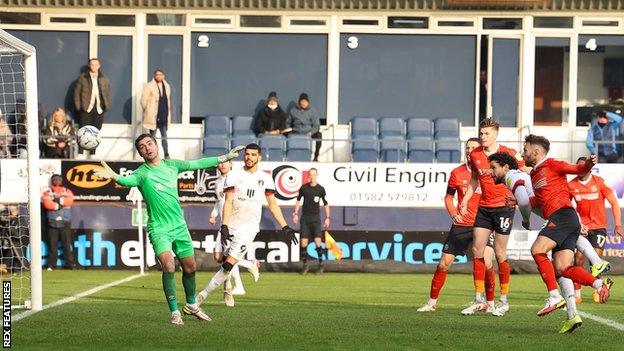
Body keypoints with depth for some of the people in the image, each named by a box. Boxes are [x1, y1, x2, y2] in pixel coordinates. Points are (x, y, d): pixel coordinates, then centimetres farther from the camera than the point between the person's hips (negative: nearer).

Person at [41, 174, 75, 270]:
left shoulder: (67, 191, 12)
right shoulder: (47, 192, 7)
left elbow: (70, 200, -9)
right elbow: (47, 204, -11)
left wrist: (58, 200, -13)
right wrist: (58, 205, -12)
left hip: (65, 222, 1)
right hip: (52, 222, -1)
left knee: (67, 243, -2)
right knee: (52, 244, -1)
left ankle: (70, 263, -1)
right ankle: (51, 265, 3)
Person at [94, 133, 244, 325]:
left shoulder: (171, 165, 5)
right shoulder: (142, 173, -10)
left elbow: (198, 164, 16)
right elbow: (128, 180, -32)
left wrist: (226, 157, 22)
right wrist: (114, 176, -55)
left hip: (179, 226, 5)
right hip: (159, 229, -5)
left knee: (190, 267, 13)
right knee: (168, 265, -24)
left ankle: (191, 305, 38)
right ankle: (175, 312, -14)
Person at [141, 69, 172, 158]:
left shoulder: (167, 86, 11)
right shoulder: (149, 86, -6)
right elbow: (144, 100, -5)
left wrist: (168, 112, 13)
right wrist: (147, 111, -1)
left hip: (164, 117, 4)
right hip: (153, 116, -4)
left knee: (164, 136, 6)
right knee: (153, 136, 3)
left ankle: (166, 155, 10)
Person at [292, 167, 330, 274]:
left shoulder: (321, 189, -2)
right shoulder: (304, 187, 1)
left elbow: (325, 204, 6)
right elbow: (298, 200, 13)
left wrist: (327, 218, 2)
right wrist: (296, 213, 8)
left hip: (315, 217, -2)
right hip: (305, 217, 2)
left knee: (318, 241, -13)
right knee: (303, 242, -2)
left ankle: (321, 264, 0)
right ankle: (305, 265, 10)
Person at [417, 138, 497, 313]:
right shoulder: (457, 173, 3)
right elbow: (448, 197, 13)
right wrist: (453, 213, -5)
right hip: (461, 224, 2)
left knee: (486, 262, -18)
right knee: (444, 263, 1)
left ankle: (490, 303, -1)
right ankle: (432, 302, 15)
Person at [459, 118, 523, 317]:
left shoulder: (507, 154, -10)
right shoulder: (475, 155, 5)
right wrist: (465, 200, 8)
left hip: (503, 207, -5)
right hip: (484, 207, 5)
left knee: (499, 253, -3)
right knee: (477, 250, 1)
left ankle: (504, 301, 8)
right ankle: (479, 300, 9)